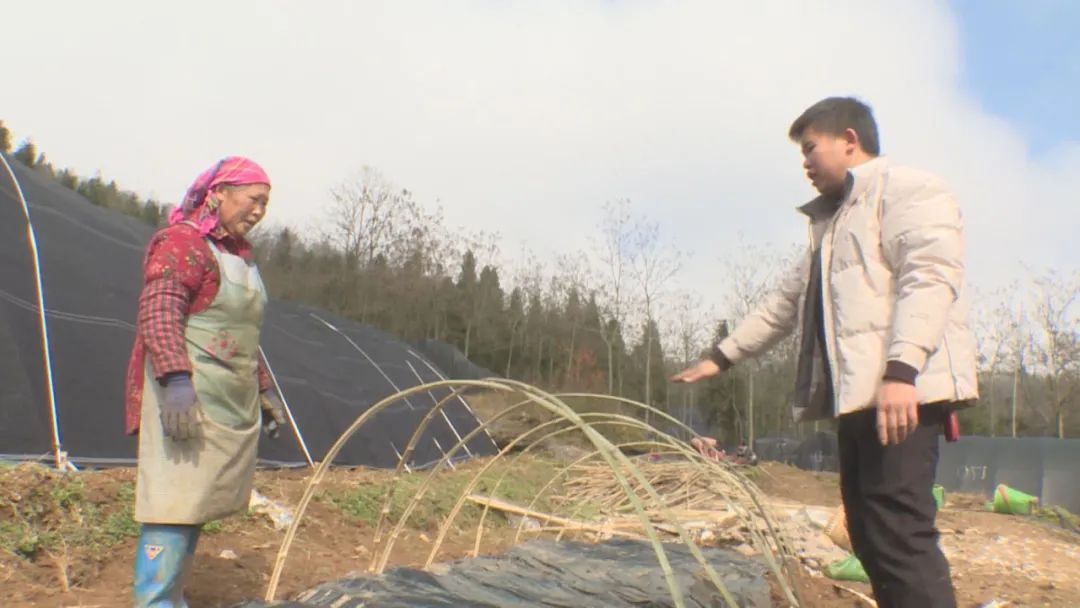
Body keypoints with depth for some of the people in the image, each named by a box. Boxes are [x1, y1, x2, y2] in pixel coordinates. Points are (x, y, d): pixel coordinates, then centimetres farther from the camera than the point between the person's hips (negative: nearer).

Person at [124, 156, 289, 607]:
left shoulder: (239, 254, 20)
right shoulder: (181, 242, -8)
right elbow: (158, 315, -20)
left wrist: (264, 388, 25)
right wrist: (176, 379, -30)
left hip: (232, 403, 9)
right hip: (185, 399, -9)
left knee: (199, 503, 11)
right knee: (175, 502, -10)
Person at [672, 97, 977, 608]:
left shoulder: (909, 190, 1)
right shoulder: (833, 219, 28)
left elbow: (930, 279, -15)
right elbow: (786, 302, 30)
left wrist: (901, 369, -27)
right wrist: (721, 356, 28)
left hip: (904, 393, -9)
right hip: (859, 395, 9)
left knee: (900, 534, -15)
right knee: (870, 534, 7)